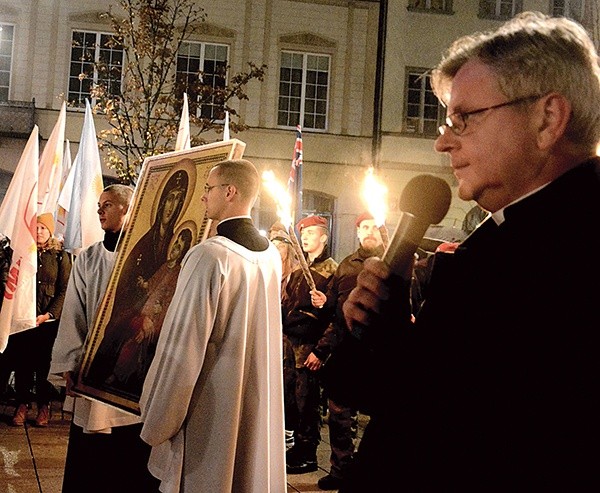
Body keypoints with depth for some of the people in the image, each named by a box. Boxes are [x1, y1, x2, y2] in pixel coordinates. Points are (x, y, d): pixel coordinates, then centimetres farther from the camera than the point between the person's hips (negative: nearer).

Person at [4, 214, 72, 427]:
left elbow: (64, 290, -1)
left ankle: (44, 405, 13)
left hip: (49, 319, -2)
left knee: (45, 362, 2)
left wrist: (48, 315, -12)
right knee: (21, 361, 3)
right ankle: (22, 403, 14)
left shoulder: (60, 256, 3)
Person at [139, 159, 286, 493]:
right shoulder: (272, 255, 3)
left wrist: (155, 425, -12)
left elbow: (182, 348, -22)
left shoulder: (209, 256, -21)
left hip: (210, 414, -7)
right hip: (259, 411, 7)